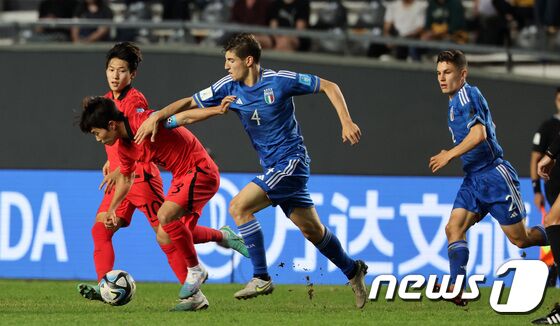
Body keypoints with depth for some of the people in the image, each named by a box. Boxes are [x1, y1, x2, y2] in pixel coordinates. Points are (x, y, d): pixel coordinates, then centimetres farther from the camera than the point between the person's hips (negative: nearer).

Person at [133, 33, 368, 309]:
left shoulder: (279, 80, -15)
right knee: (311, 229, 12)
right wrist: (156, 117, -8)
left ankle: (261, 278, -13)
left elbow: (329, 86, -7)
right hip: (271, 166, 7)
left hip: (291, 160, -7)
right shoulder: (229, 87, 1)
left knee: (239, 206, -18)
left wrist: (346, 122, -15)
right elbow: (190, 103, 6)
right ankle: (352, 270, 32)